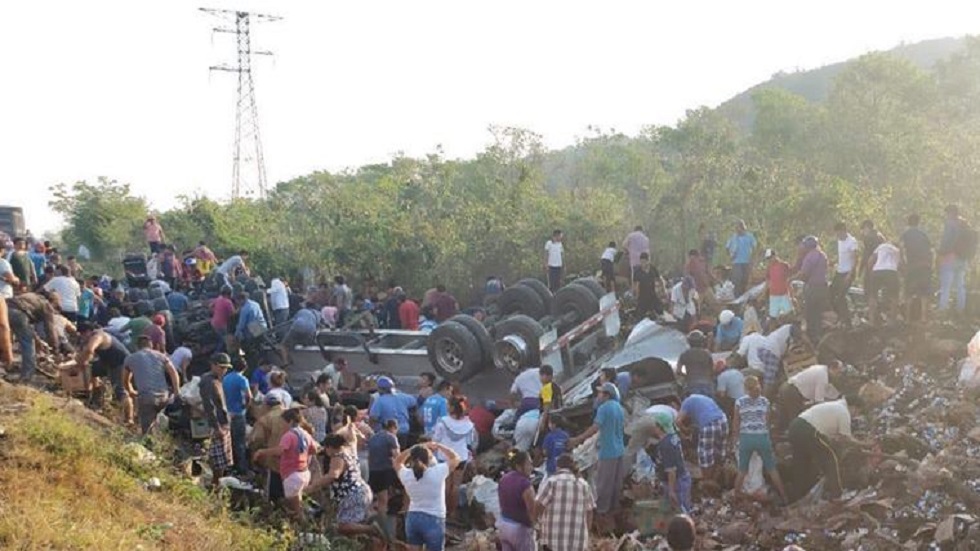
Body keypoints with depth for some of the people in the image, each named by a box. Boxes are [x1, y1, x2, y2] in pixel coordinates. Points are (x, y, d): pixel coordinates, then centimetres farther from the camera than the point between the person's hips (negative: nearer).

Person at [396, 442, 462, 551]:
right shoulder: (438, 472, -17)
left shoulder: (407, 475, -8)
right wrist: (437, 446, 6)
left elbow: (397, 462, 15)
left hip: (412, 518, 4)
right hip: (434, 520, -4)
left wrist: (413, 448, 5)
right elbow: (455, 458, 0)